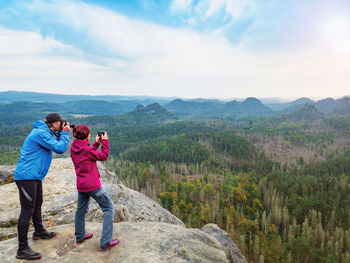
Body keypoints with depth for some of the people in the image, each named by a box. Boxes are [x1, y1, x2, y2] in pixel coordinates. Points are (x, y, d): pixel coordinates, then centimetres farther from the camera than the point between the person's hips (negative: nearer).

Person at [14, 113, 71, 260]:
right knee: (27, 210, -6)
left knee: (37, 204, 24)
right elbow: (60, 149, -22)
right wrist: (64, 133, -11)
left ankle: (39, 232, 44)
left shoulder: (45, 132, 11)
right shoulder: (41, 133, -20)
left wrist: (61, 134, 5)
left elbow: (57, 144, 18)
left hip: (34, 176, 11)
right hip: (27, 176, -11)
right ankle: (22, 249, 2)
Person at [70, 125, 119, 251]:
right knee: (109, 208, 2)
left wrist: (96, 143, 11)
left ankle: (80, 236, 41)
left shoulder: (73, 148, 2)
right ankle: (105, 242, 1)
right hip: (93, 186, -8)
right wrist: (105, 142, -3)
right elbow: (103, 156, -11)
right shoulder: (86, 149, -21)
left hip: (81, 185, 8)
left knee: (81, 209, 25)